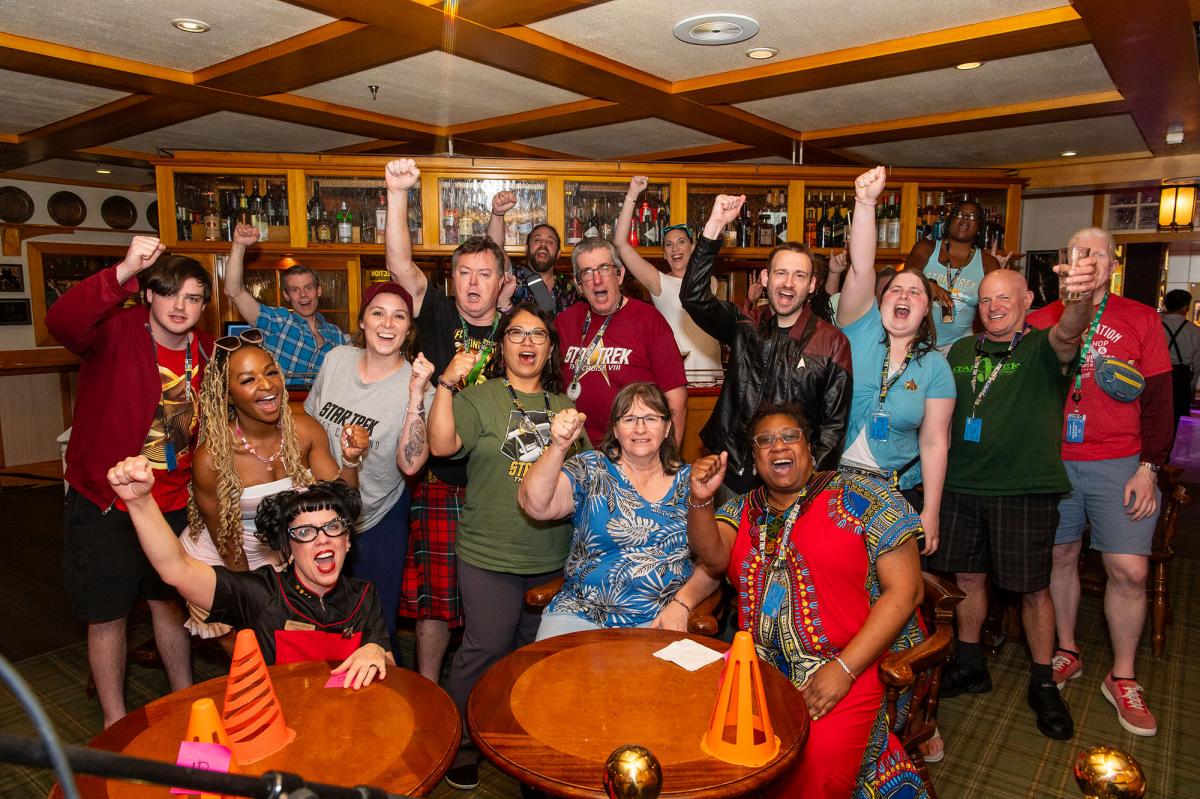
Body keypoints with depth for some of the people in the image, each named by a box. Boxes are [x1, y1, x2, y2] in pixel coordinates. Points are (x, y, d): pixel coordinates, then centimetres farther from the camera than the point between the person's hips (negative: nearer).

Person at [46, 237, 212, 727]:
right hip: (105, 505, -4)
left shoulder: (207, 352, 1)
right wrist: (124, 271, -49)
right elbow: (61, 323, -39)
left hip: (173, 504, 5)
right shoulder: (116, 332, -15)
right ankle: (115, 723, 30)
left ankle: (184, 698, 39)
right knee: (108, 614, 11)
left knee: (169, 601, 21)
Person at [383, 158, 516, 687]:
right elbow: (401, 266, -13)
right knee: (434, 593, 8)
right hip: (440, 482, -1)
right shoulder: (437, 315, 2)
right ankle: (427, 688, 27)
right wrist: (397, 192, -24)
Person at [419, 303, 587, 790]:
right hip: (490, 554, -4)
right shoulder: (479, 398, -5)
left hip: (553, 556, 5)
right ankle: (460, 743, 24)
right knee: (486, 649, 0)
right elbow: (442, 445, -21)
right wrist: (446, 385, -29)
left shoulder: (563, 405, 9)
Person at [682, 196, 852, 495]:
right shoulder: (745, 325, 2)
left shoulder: (832, 343, -4)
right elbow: (693, 296, -12)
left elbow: (834, 423, -2)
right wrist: (714, 225, -19)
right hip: (730, 472, 2)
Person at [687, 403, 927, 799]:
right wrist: (700, 500, -22)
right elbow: (714, 557, -3)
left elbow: (905, 590, -6)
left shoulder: (863, 497, -2)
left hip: (855, 662, -4)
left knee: (817, 763, -28)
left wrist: (845, 668, -14)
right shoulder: (743, 510, 13)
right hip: (760, 664, 4)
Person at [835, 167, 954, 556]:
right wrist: (865, 203, -28)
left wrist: (930, 513, -5)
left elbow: (934, 442, -2)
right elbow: (861, 269, -17)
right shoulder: (862, 329, -2)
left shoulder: (935, 367, 0)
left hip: (900, 492, 1)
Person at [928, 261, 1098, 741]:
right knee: (968, 578, 13)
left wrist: (1082, 298, -51)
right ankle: (969, 667, 31)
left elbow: (1068, 332, -28)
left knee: (1032, 588, 5)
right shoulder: (961, 351, 11)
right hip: (962, 486, 4)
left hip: (1025, 489, -4)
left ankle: (1042, 684, 24)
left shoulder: (1042, 349, -4)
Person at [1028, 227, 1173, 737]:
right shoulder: (1040, 321, 5)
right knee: (1060, 557, 10)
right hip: (1054, 462, 1)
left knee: (1129, 569, -2)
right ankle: (1066, 652, 30)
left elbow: (1159, 399, 1)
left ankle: (1122, 677, 17)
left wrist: (1148, 468, -5)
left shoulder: (1141, 320, 3)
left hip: (1120, 463, -1)